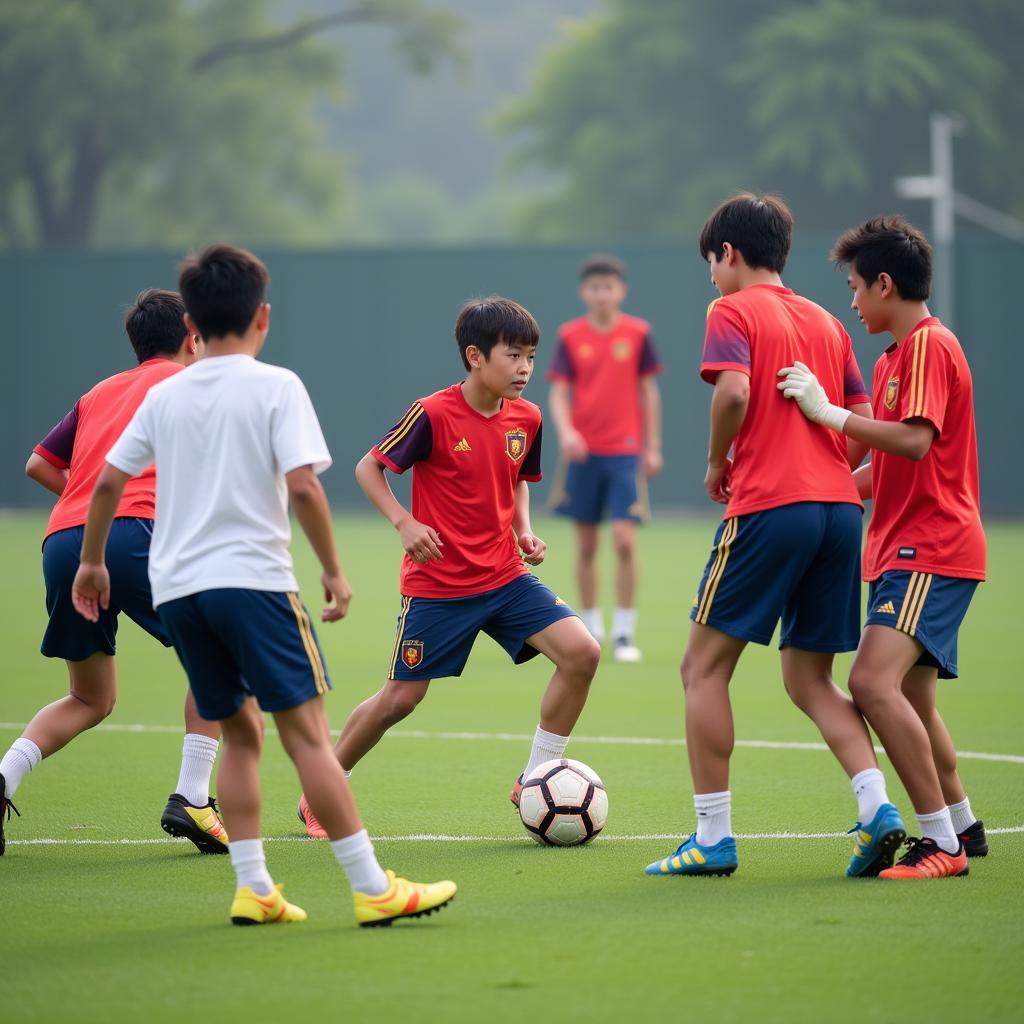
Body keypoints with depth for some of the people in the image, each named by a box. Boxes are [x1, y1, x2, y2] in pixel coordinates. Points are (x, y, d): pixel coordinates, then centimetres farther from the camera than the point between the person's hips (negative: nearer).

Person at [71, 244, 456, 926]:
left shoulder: (164, 396, 11)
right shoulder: (275, 386, -4)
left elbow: (108, 482, 12)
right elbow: (302, 485, -13)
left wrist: (92, 563, 26)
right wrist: (334, 569, -3)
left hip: (176, 588, 5)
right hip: (251, 578, -5)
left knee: (240, 731, 15)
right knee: (306, 730, -7)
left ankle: (254, 889, 8)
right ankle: (374, 889, -8)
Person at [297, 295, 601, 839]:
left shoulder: (527, 418, 0)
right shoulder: (433, 415, -16)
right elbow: (368, 468, -6)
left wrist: (524, 531, 2)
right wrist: (404, 523, -18)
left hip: (505, 577, 5)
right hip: (437, 584, -5)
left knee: (582, 652, -13)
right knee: (401, 697, 2)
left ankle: (534, 781, 1)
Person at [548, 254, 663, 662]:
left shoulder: (637, 333, 0)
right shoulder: (570, 336, 1)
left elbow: (648, 391, 5)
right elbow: (559, 393, 0)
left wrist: (653, 446, 4)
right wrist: (565, 431, -18)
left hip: (626, 450, -1)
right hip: (584, 451, 2)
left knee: (624, 540, -12)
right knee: (586, 545, 7)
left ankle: (624, 633, -5)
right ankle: (590, 626, 20)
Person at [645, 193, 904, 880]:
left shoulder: (734, 311, 0)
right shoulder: (826, 322, 18)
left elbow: (734, 390, -18)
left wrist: (717, 464, -3)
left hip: (768, 507, -7)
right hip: (840, 509, 7)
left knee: (705, 667, 3)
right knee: (810, 679, 13)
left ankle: (713, 838, 0)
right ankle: (877, 809, -7)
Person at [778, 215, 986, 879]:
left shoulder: (929, 345, -12)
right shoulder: (896, 355, 19)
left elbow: (915, 440, -26)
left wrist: (829, 412, -23)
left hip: (934, 550, -11)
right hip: (905, 549, 11)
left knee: (874, 680, -23)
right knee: (911, 697, 18)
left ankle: (943, 843, -21)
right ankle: (962, 827, 33)